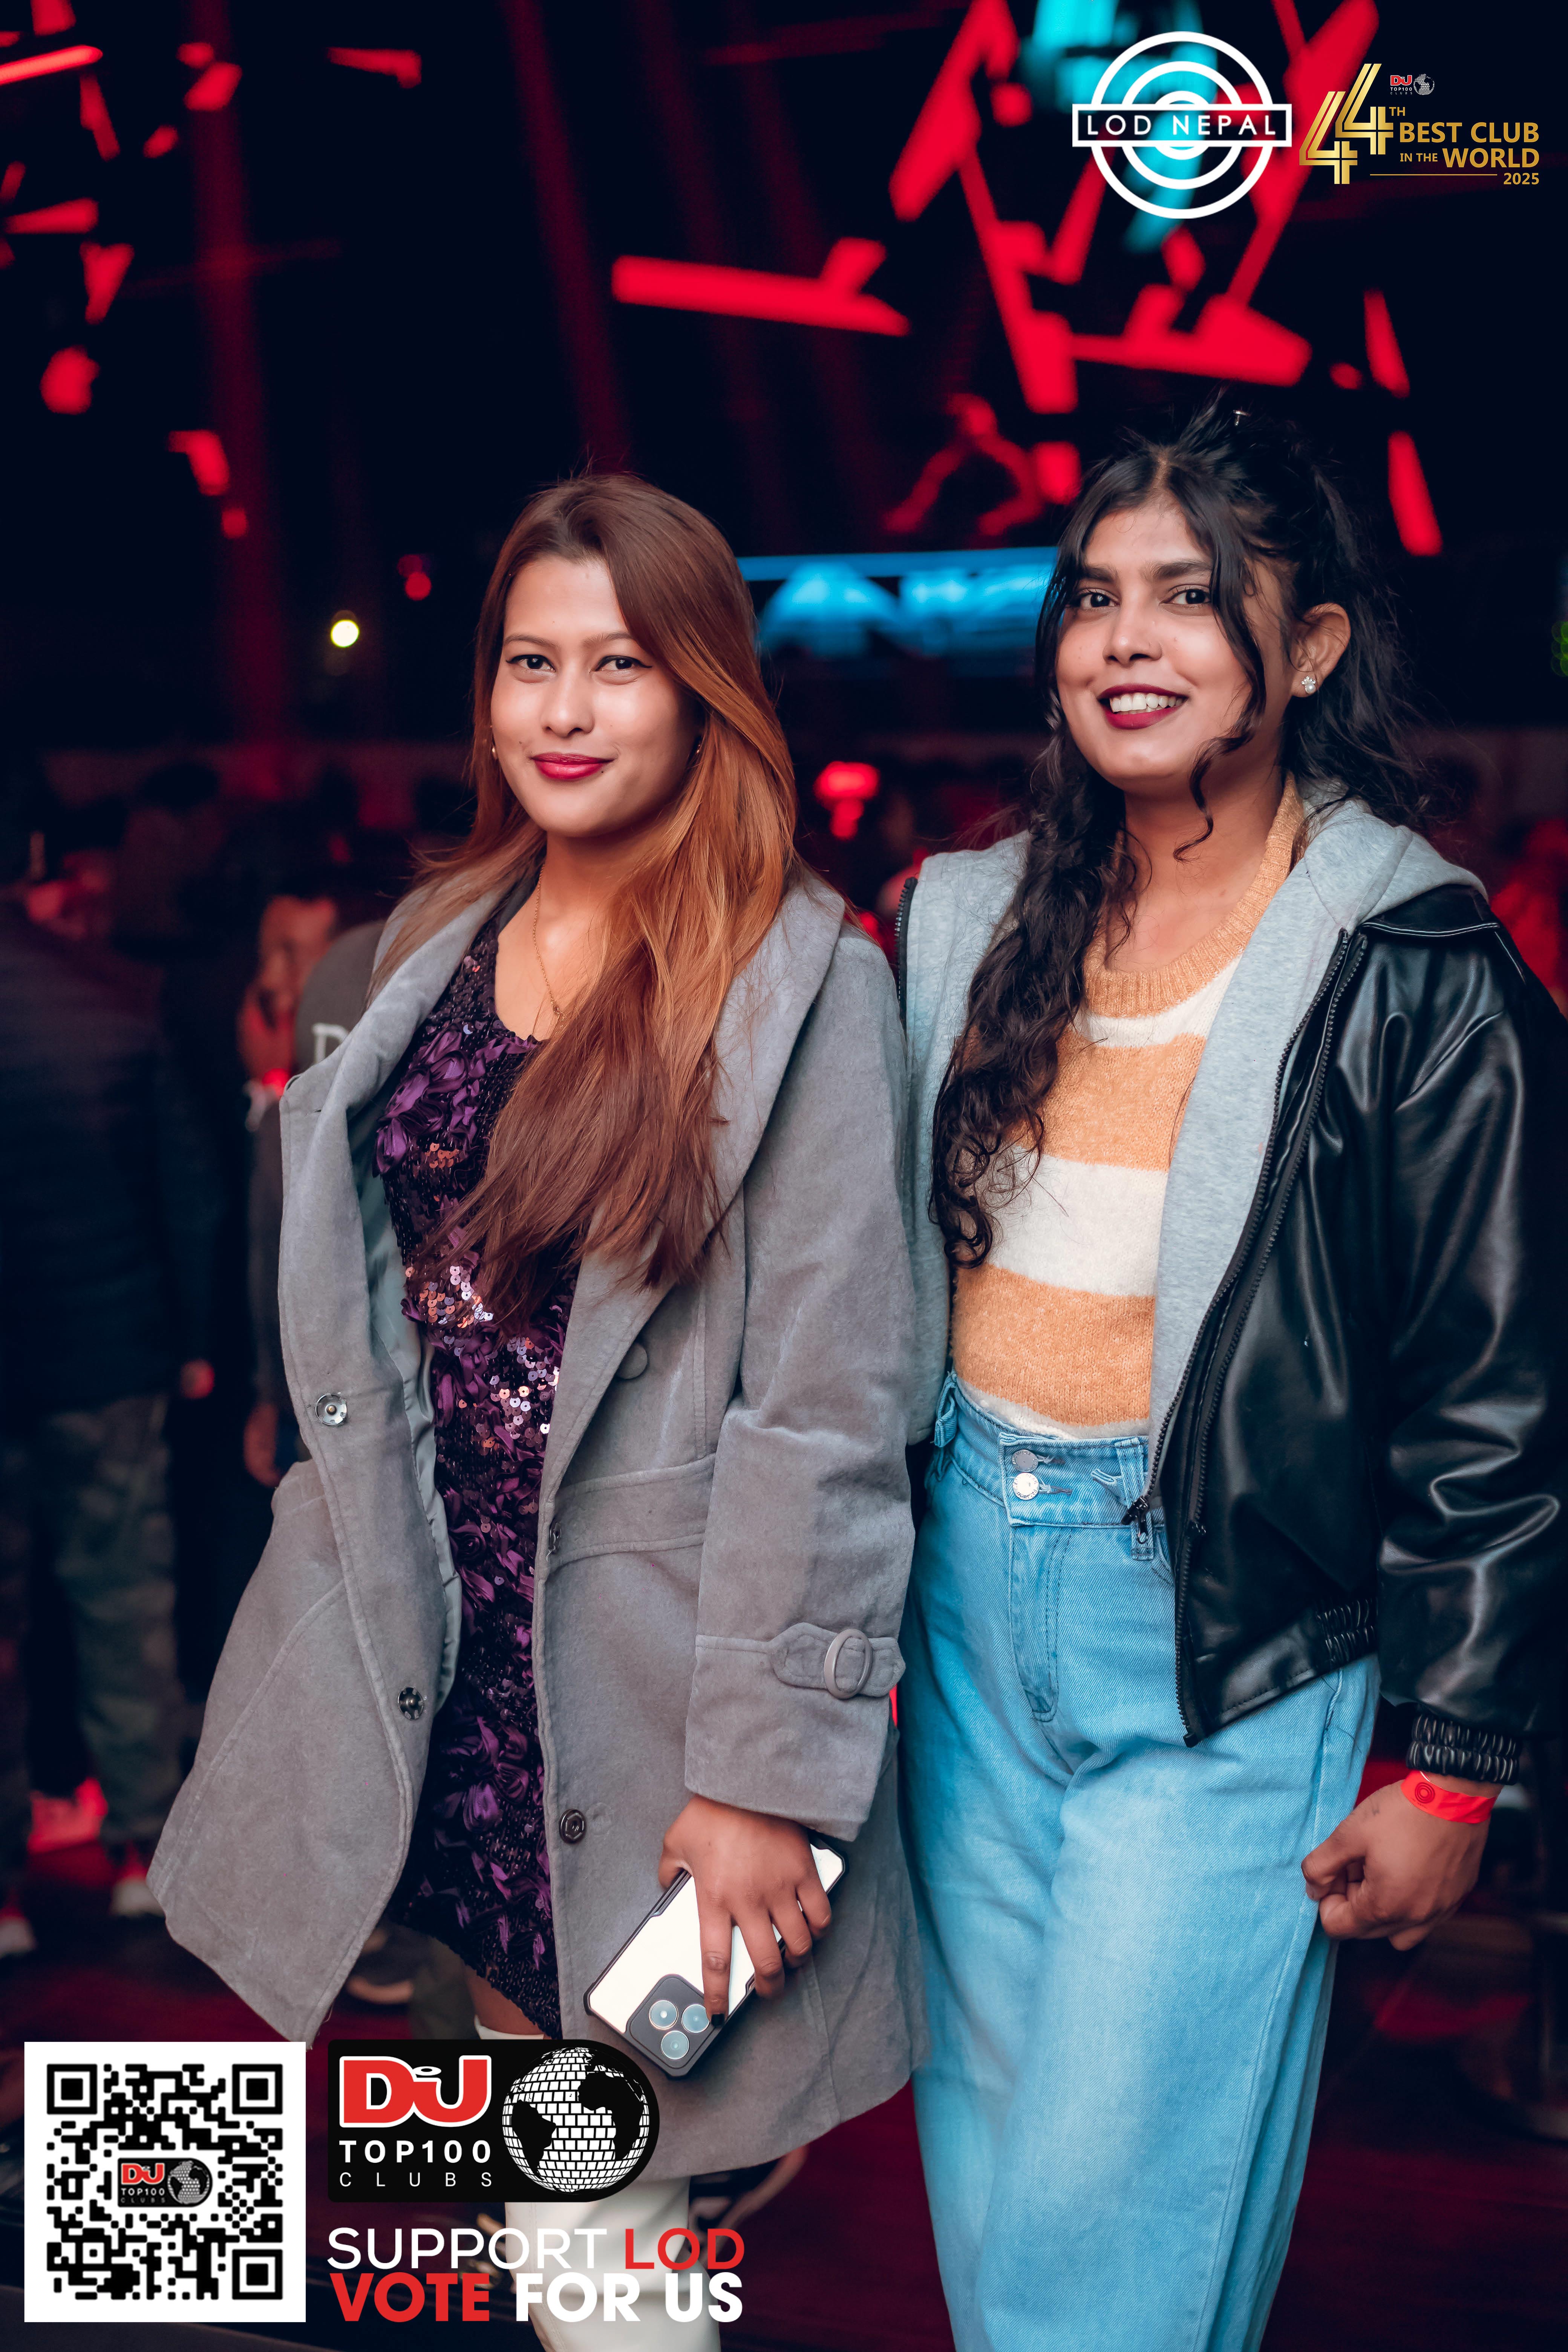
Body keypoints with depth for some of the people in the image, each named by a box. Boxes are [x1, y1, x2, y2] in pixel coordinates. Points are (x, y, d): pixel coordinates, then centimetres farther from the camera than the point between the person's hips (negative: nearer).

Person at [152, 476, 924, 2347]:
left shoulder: (801, 982, -10)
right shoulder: (438, 937, 9)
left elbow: (827, 1402, -14)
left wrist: (769, 1770, -16)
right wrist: (355, 1539, 13)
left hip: (638, 1649, -4)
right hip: (426, 1622, 5)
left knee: (605, 2195, 7)